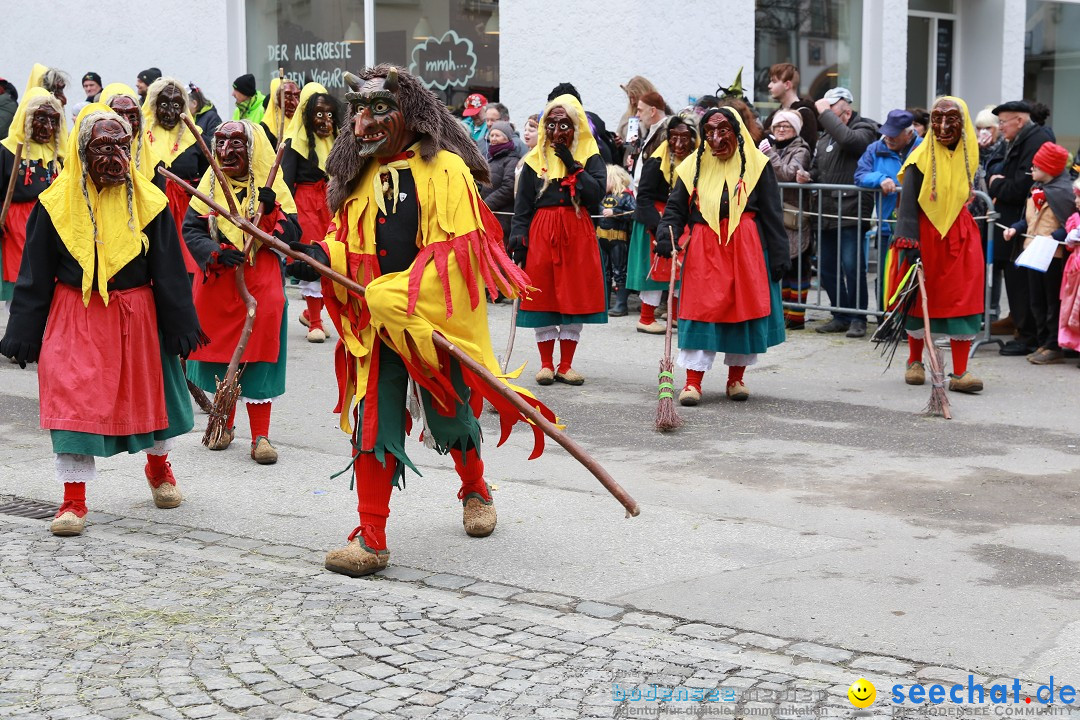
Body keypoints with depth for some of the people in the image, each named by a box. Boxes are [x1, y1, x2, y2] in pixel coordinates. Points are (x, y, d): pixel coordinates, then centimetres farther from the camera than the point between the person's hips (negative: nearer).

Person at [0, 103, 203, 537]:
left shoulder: (147, 200, -3)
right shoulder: (57, 203, -5)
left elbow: (170, 270, 2)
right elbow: (35, 274, 0)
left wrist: (180, 325, 2)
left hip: (136, 315, 1)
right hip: (75, 316, -1)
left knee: (149, 389, 15)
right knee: (73, 399, -7)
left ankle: (158, 466, 43)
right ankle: (73, 499, 2)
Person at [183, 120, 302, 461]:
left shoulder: (271, 185, -1)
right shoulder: (209, 184, 6)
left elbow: (292, 235, -7)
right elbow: (191, 228, 0)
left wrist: (271, 210, -23)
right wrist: (216, 252, -18)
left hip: (261, 284, -2)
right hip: (217, 283, 3)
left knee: (258, 356, -4)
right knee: (221, 354, 10)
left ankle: (260, 435, 2)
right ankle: (225, 424, 27)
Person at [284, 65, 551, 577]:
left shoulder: (446, 170, -11)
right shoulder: (359, 175, 10)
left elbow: (459, 249, -18)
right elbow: (348, 243, 16)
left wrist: (398, 296, -24)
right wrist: (320, 256, -8)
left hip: (437, 319, -4)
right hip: (376, 324, 4)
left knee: (452, 415, 15)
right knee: (372, 425, -2)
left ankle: (475, 491, 44)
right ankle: (370, 539, 1)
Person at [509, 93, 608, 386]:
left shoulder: (590, 157, 5)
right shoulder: (536, 160, 7)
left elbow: (597, 192, -11)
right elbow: (522, 205, 5)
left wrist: (572, 165, -13)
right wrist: (518, 238, -4)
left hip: (578, 233, 0)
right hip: (542, 231, 0)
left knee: (575, 296, 2)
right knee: (542, 295, 1)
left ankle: (566, 365, 12)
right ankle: (546, 364, 12)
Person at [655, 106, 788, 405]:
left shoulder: (756, 165, 4)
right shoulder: (693, 166, 9)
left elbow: (772, 214, 4)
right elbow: (675, 209, 9)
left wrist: (778, 256, -1)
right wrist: (666, 239, -10)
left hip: (746, 248, 0)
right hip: (704, 249, 1)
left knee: (744, 308, 3)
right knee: (700, 310, -5)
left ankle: (736, 378, 16)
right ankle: (693, 381, -4)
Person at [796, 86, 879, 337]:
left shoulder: (864, 131, -4)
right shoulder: (826, 135, 18)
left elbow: (847, 139, -27)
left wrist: (826, 112, -18)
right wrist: (809, 176, 4)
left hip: (852, 211, -8)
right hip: (827, 212, 8)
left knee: (852, 266, -8)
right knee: (826, 267, 10)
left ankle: (858, 318, 4)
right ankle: (841, 316, 21)